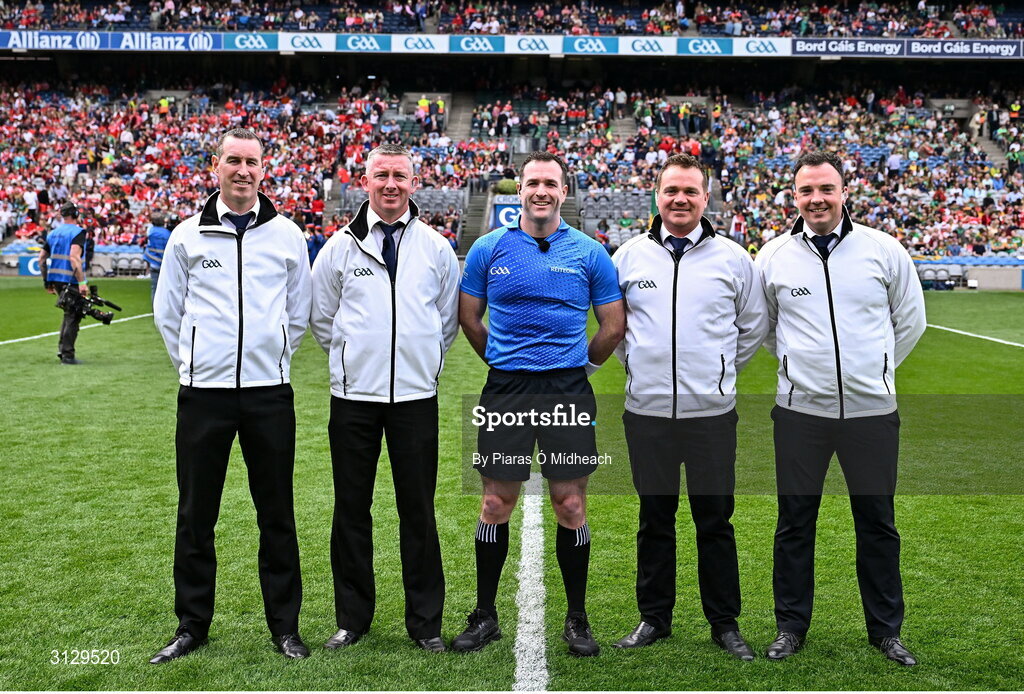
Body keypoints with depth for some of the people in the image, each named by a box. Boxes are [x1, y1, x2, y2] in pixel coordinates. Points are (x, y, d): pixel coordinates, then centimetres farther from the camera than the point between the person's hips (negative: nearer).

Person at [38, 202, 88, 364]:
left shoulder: (53, 233, 14)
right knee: (73, 316, 0)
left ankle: (62, 349, 22)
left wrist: (46, 281, 24)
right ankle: (67, 354, 0)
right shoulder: (78, 232, -8)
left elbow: (41, 258, 15)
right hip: (70, 280, -8)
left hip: (54, 278, 8)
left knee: (69, 313, 22)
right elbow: (74, 257, -21)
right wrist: (82, 282, -24)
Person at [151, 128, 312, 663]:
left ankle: (284, 624, 18)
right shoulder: (188, 235, 5)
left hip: (270, 392, 0)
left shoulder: (286, 234, 5)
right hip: (203, 392, 0)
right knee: (195, 513, 7)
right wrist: (193, 362, 8)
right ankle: (192, 624, 22)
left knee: (276, 513, 6)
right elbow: (167, 311, 12)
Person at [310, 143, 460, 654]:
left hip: (416, 397, 0)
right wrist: (350, 356, 10)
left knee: (418, 510, 4)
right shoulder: (341, 246, 4)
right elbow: (321, 316, 14)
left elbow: (450, 317, 16)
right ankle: (352, 619, 21)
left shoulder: (435, 247, 6)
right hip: (353, 398, 0)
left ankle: (425, 622, 16)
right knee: (351, 508, 7)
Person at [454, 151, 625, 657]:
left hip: (568, 391, 0)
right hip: (505, 391, 1)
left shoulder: (589, 253, 3)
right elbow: (469, 317, 14)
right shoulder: (489, 249, 5)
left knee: (571, 504, 2)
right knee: (496, 504, 4)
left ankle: (577, 619, 17)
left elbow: (613, 325, 10)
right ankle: (485, 616, 19)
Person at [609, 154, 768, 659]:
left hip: (712, 412, -1)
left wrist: (720, 371, 9)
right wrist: (637, 363, 9)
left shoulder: (732, 257, 2)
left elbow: (753, 326, 12)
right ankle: (654, 617, 24)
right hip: (647, 410, 1)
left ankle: (725, 622, 20)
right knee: (654, 517, 11)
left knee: (715, 519, 6)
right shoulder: (629, 256, 4)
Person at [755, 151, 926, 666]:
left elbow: (910, 320, 10)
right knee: (795, 521, 8)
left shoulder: (884, 250, -2)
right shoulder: (773, 256, 0)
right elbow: (762, 326, 15)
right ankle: (791, 626, 24)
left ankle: (886, 629, 26)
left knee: (877, 523, 10)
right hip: (800, 411, 0)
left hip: (871, 410, 0)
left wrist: (874, 369, 10)